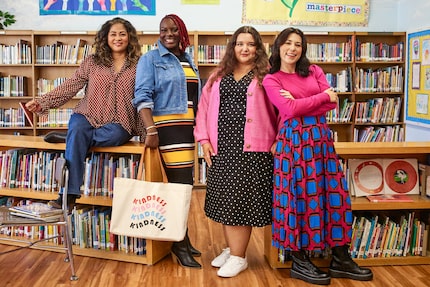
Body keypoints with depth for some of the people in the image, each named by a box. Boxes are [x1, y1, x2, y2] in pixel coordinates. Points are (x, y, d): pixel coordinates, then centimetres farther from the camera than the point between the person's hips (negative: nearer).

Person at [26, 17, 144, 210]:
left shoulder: (138, 65, 10)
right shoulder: (92, 62, 12)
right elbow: (70, 86, 6)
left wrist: (148, 130, -2)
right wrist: (42, 102, -6)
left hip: (118, 124, 0)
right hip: (87, 116, 1)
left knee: (113, 136, -37)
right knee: (77, 130, -34)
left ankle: (65, 136, -14)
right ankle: (70, 194, -37)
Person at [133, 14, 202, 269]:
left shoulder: (189, 60, 18)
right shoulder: (151, 59, -1)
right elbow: (143, 95, -11)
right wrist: (151, 130, -22)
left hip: (188, 126, 7)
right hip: (168, 126, -6)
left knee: (184, 184, 9)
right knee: (180, 184, -9)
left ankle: (181, 239, 21)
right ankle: (180, 244, 4)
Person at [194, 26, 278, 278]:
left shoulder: (265, 75, 0)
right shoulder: (219, 75, 13)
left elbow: (279, 110, -4)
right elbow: (205, 106, 11)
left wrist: (279, 142, -13)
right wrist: (204, 139, 3)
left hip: (251, 148, -5)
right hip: (222, 146, 5)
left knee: (241, 200, 0)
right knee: (224, 200, 11)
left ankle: (239, 257, 12)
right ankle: (231, 249, 28)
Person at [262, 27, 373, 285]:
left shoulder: (314, 71, 14)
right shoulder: (271, 79, 2)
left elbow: (333, 102, 2)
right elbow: (289, 110, -13)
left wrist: (300, 104, -9)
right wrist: (322, 96, -4)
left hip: (321, 136, 5)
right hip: (294, 139, -5)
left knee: (334, 192, 4)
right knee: (300, 195, -3)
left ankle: (340, 259, 16)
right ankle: (299, 262, 11)